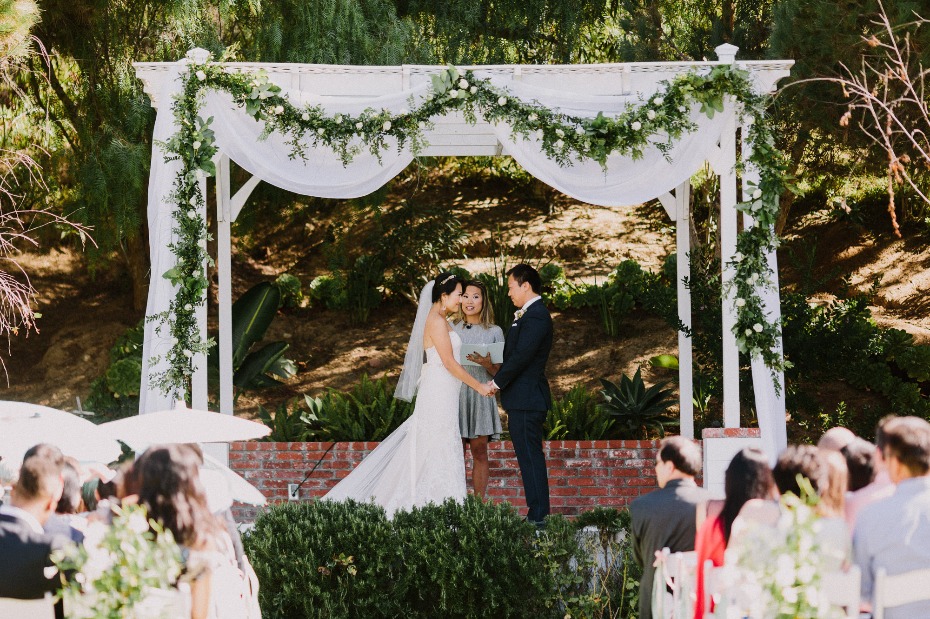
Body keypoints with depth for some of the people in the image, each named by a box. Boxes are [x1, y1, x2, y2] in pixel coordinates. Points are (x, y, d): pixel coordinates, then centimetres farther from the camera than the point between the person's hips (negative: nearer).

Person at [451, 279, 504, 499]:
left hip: (481, 396, -1)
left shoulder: (494, 332, 7)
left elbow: (499, 372, 6)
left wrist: (486, 363, -14)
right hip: (454, 395, 1)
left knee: (479, 452, 0)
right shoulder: (450, 330, 10)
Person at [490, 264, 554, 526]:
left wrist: (497, 383, -10)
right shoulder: (530, 314, 17)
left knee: (530, 457, -8)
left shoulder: (535, 316, -17)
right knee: (530, 457, 12)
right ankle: (537, 514, 16)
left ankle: (538, 517, -6)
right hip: (524, 399, 11)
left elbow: (520, 356, -20)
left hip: (526, 399, -11)